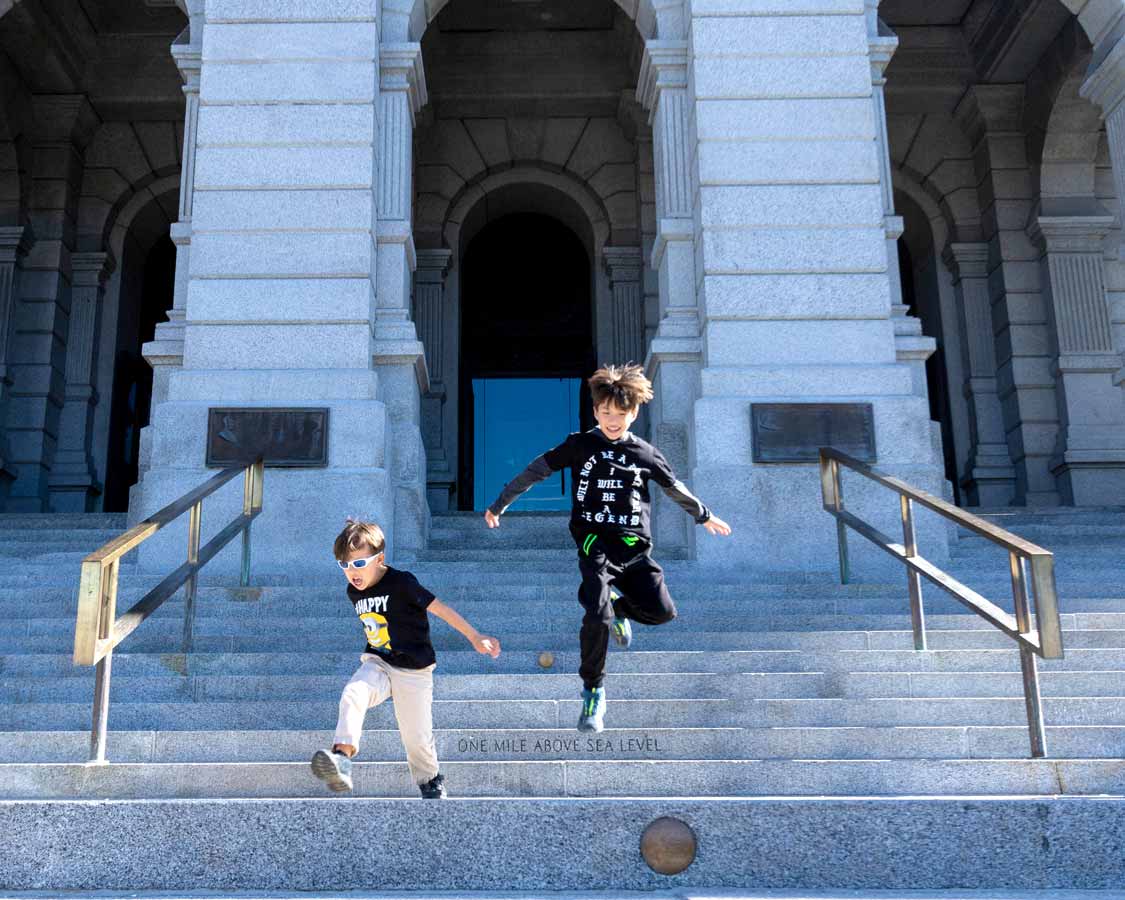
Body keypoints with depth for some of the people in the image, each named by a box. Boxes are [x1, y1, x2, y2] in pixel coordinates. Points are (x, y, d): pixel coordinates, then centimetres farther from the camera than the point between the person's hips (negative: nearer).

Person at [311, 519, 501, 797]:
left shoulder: (401, 583, -19)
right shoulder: (354, 591, 2)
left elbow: (439, 608, -15)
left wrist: (475, 637, -14)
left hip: (413, 670, -4)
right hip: (376, 663, 4)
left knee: (417, 736, 5)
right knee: (352, 696, -28)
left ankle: (430, 781, 31)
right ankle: (342, 756, -39)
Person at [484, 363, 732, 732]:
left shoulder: (646, 454, 9)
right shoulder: (580, 445, 2)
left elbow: (676, 488, 24)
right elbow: (535, 472, 6)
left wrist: (704, 516, 35)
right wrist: (499, 505, 9)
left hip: (634, 545, 3)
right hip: (595, 542, -3)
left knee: (661, 611, -11)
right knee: (596, 617, -21)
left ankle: (617, 605, 24)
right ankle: (593, 689, 2)